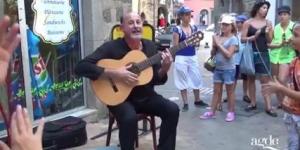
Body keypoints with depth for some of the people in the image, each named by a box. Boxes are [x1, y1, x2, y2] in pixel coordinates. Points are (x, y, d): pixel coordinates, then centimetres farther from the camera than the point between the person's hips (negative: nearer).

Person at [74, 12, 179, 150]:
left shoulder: (150, 46, 4)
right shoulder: (112, 47, -12)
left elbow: (156, 80, 6)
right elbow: (81, 67, -22)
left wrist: (164, 69, -17)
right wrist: (114, 73, -28)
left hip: (146, 96, 5)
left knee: (172, 109, -15)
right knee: (129, 118, -34)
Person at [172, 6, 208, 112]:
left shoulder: (194, 28, 8)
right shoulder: (177, 29, -6)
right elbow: (175, 46, -7)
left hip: (193, 57, 5)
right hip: (181, 58, -5)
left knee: (197, 79, 10)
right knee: (183, 81, 4)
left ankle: (197, 101, 28)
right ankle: (185, 103, 15)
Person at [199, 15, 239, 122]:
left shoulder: (233, 39, -9)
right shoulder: (218, 37, 7)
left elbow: (229, 55, -19)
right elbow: (213, 53, 11)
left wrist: (218, 44, -16)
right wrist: (214, 45, -8)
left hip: (228, 69, -6)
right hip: (218, 68, 6)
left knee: (230, 92, 6)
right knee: (216, 91, 12)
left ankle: (231, 113, 17)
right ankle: (212, 112, 18)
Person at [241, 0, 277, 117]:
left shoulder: (268, 23, 4)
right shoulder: (248, 23, 0)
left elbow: (269, 41, 5)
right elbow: (242, 39, -3)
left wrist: (267, 33, -14)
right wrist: (254, 37, -18)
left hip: (263, 54, 0)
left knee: (265, 80, -2)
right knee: (251, 79, 8)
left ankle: (269, 107, -1)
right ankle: (253, 103, 19)